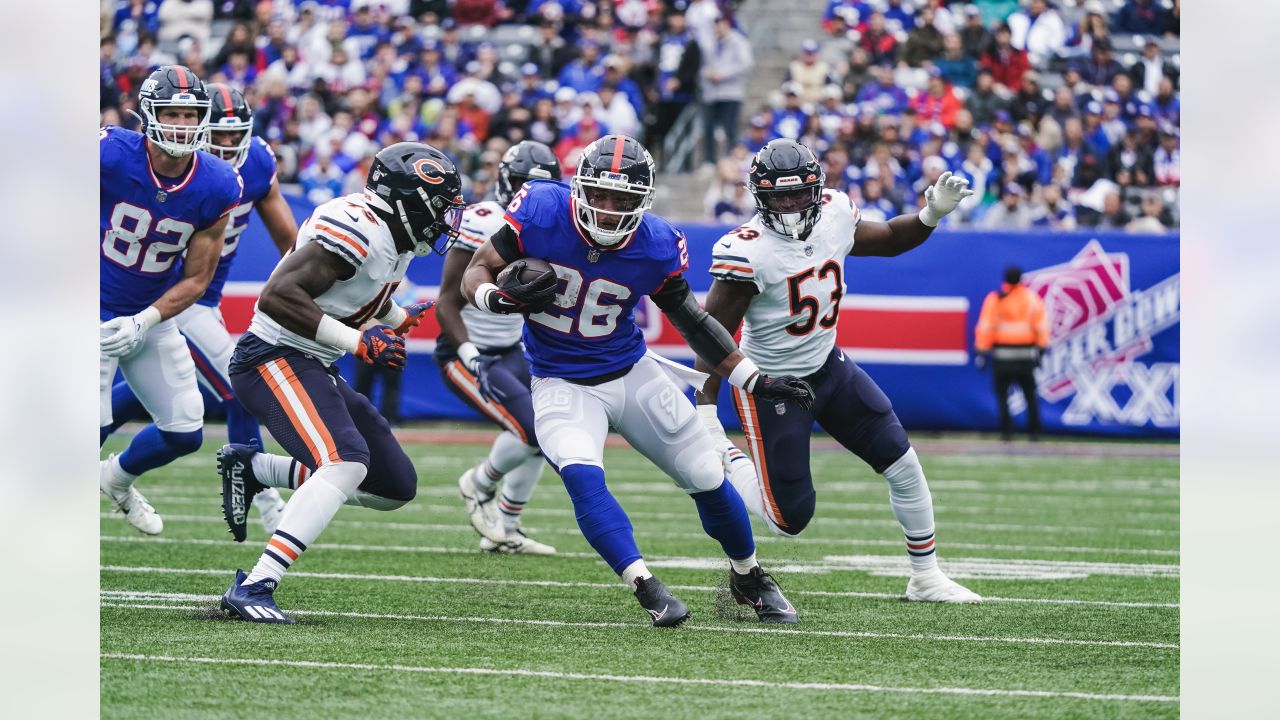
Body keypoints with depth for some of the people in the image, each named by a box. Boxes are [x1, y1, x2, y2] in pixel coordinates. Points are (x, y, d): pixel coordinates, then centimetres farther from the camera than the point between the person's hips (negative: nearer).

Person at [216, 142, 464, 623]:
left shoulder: (396, 238, 10)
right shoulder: (357, 228, -20)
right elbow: (278, 296, -28)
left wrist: (396, 320, 15)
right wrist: (356, 341, -28)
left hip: (313, 368, 10)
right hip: (274, 359, -10)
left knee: (396, 487, 9)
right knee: (347, 463, -30)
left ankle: (251, 469, 19)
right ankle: (253, 589, -32)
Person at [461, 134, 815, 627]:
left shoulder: (657, 248, -14)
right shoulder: (543, 212, -20)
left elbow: (691, 320, 1)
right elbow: (477, 272, -11)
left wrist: (755, 381, 0)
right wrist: (499, 298, -35)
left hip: (633, 374, 2)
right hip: (562, 384, -2)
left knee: (708, 479, 6)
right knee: (582, 476, -30)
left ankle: (748, 579, 31)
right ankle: (646, 587, -26)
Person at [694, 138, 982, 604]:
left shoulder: (833, 218, -8)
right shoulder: (749, 252, -27)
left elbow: (889, 240, 13)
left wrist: (932, 214, -7)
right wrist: (705, 415, -27)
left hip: (828, 368, 6)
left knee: (902, 464, 3)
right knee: (790, 517, -4)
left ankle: (925, 577, 19)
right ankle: (725, 462, 24)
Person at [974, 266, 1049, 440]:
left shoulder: (995, 299, -4)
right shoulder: (1032, 297, 3)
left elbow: (985, 327, -6)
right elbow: (1041, 326, 3)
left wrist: (982, 352, -3)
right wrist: (1041, 349, 9)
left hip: (1002, 353, -2)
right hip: (1026, 353, 2)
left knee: (1002, 393, 4)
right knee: (1030, 394, 10)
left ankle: (1007, 431, -5)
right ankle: (1034, 431, 6)